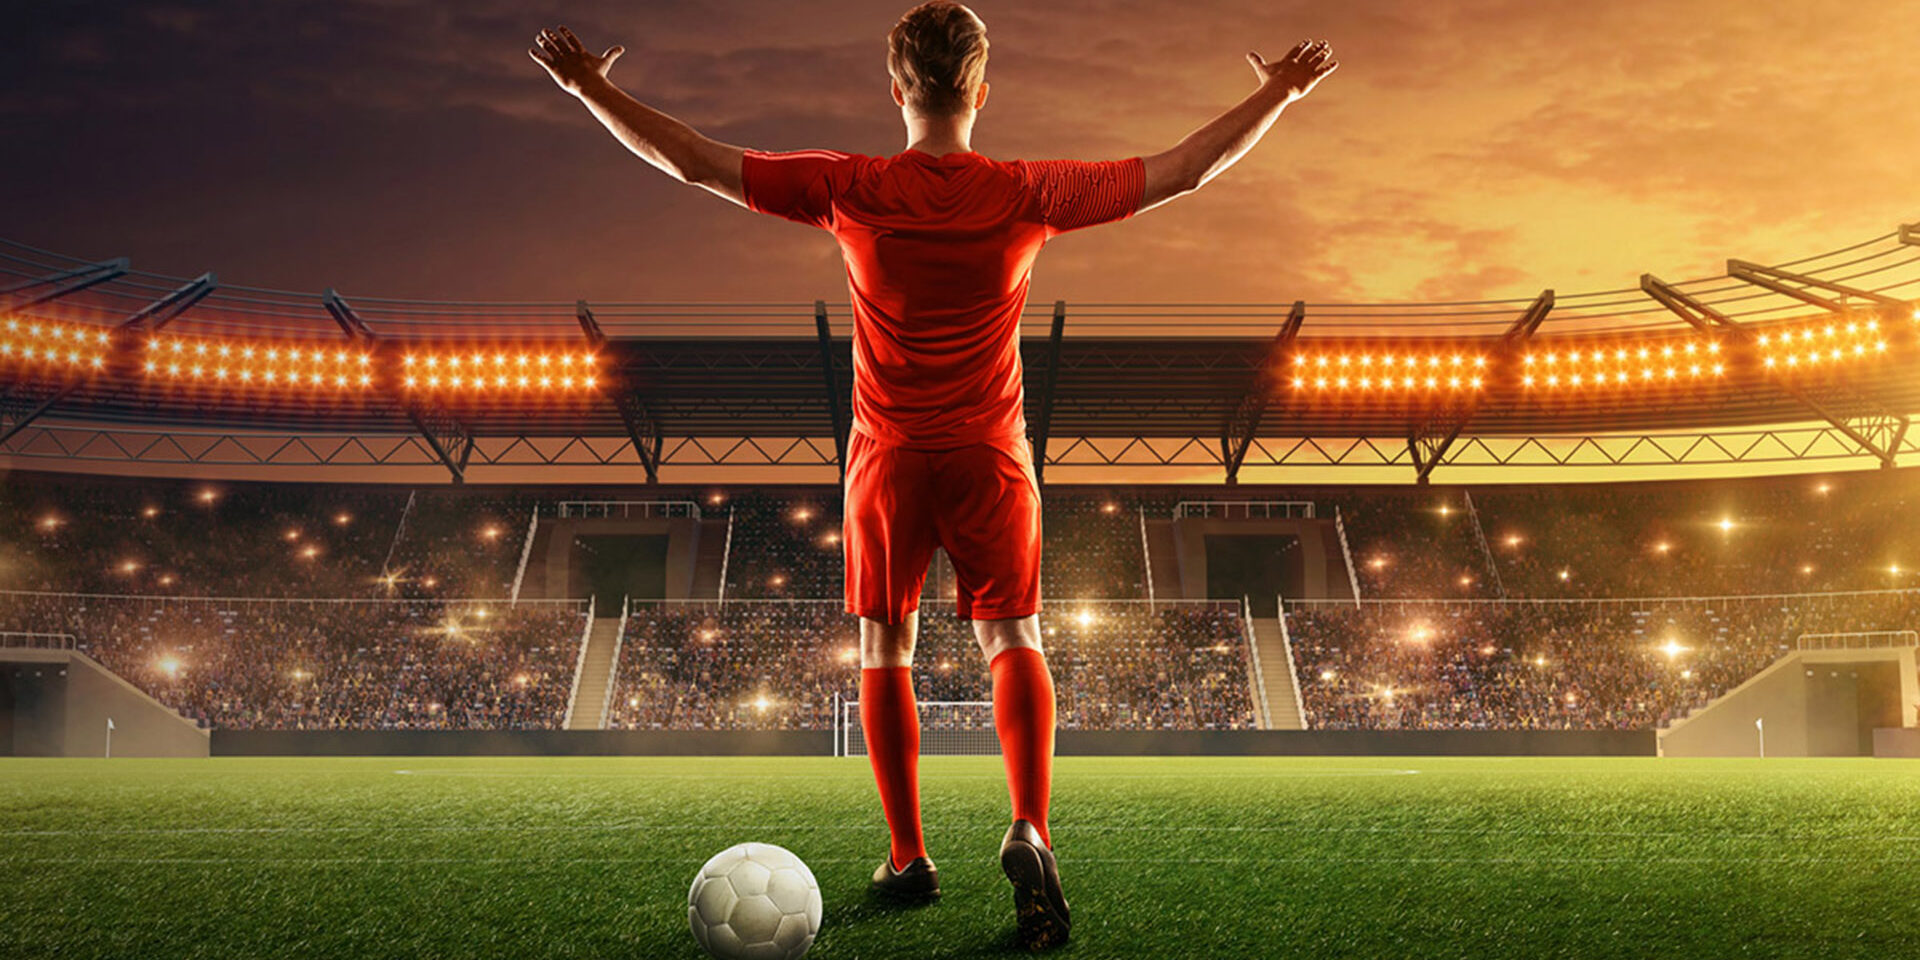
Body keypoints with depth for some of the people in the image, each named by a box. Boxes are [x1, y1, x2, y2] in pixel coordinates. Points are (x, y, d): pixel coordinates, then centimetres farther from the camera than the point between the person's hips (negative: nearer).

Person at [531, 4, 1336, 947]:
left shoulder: (850, 191, -8)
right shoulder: (1025, 194, -7)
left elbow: (694, 161, -4)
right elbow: (1178, 172, -2)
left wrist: (591, 89, 8)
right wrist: (1276, 93, 10)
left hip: (887, 454, 0)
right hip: (991, 454, 0)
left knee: (885, 650, 11)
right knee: (1012, 639, 6)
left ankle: (907, 858, 15)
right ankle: (1028, 828, -15)